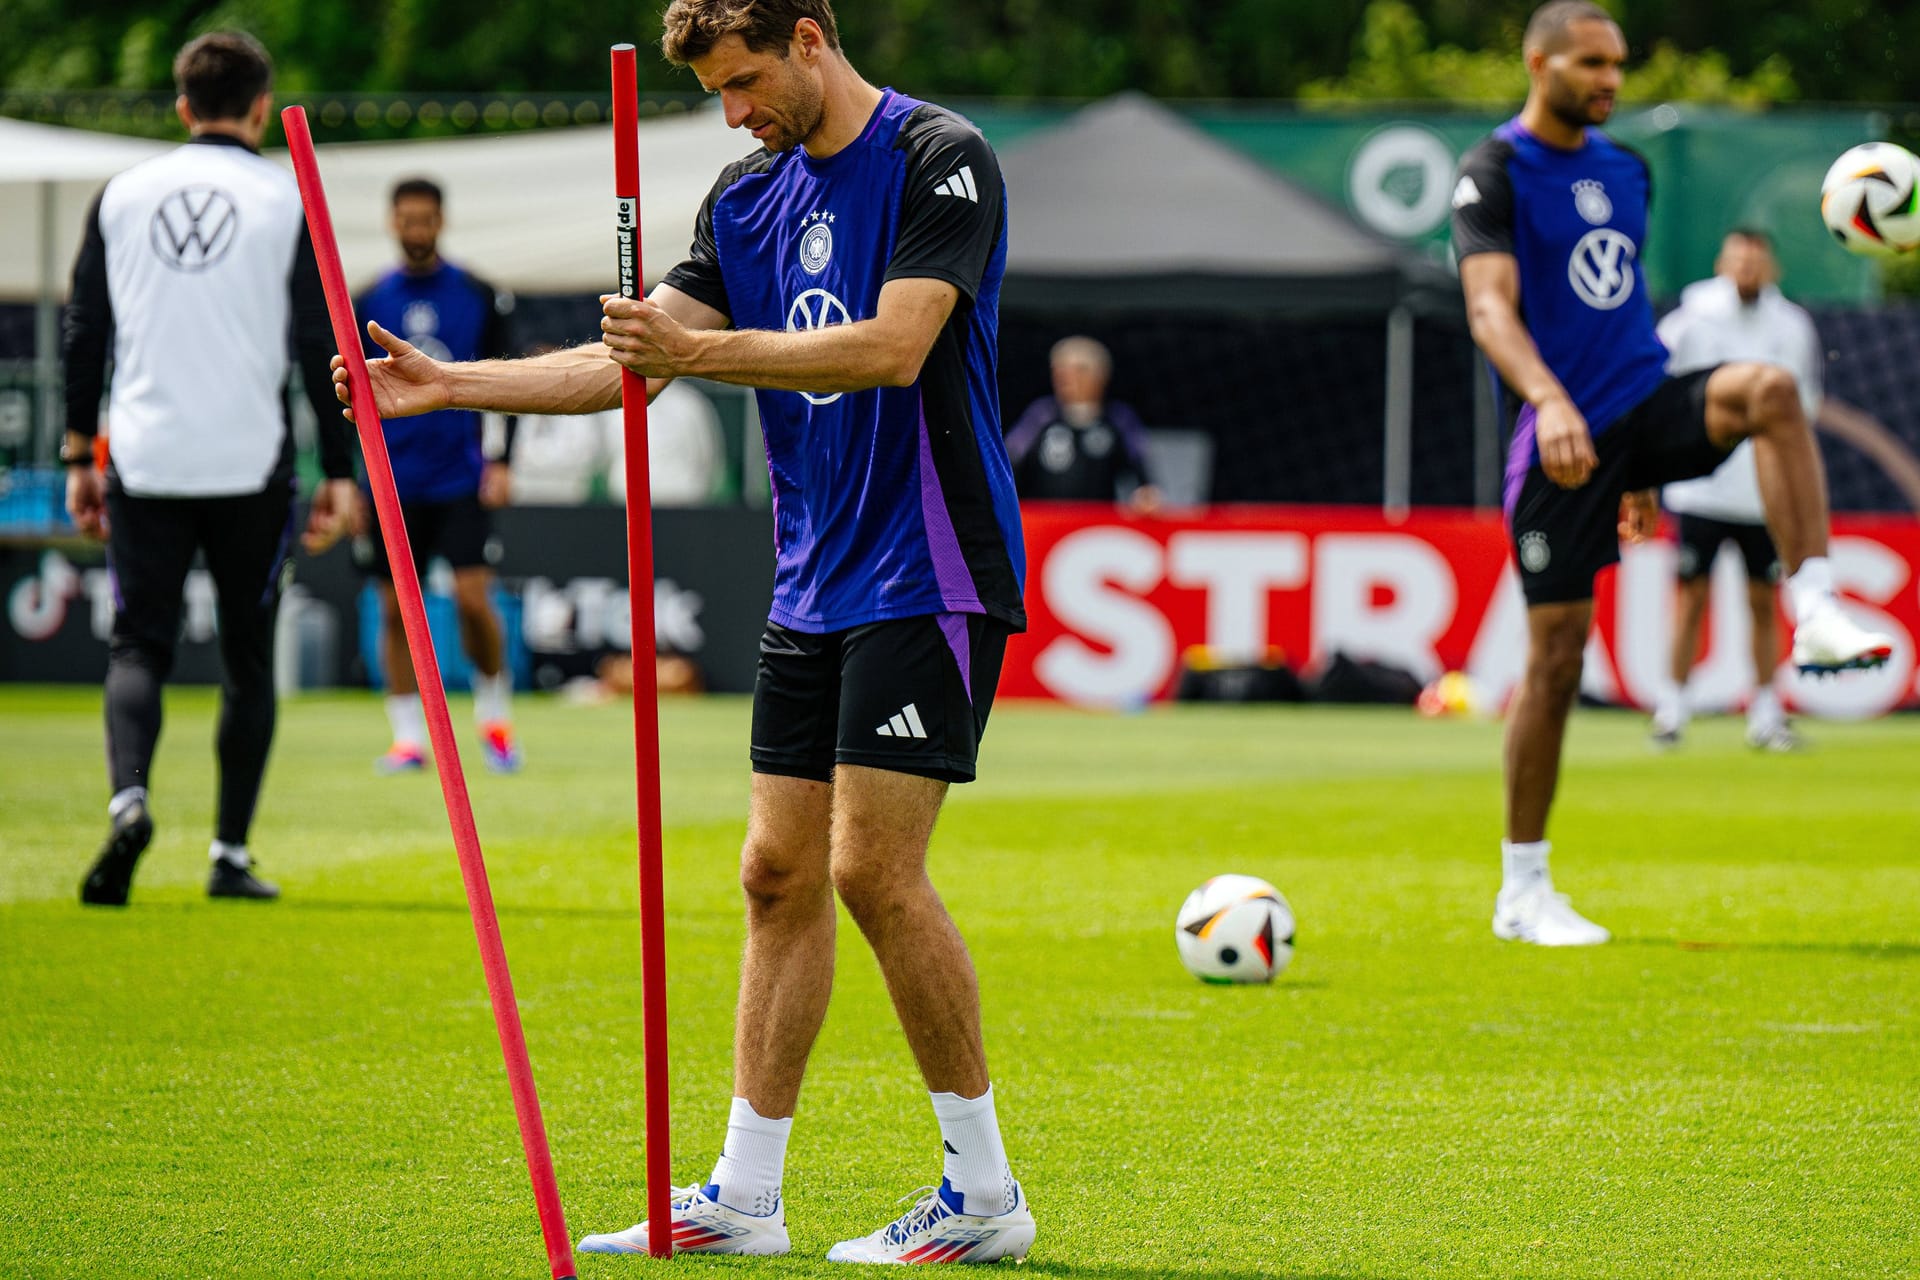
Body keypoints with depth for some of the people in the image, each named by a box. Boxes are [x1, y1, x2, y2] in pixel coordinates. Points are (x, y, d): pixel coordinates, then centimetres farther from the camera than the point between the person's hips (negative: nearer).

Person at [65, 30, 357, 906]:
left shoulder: (123, 195, 6)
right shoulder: (286, 201, 0)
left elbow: (84, 333, 8)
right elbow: (320, 347, -3)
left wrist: (79, 456, 14)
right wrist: (339, 473, 1)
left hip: (143, 464, 1)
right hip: (251, 466, -1)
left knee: (137, 647, 3)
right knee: (247, 660, 10)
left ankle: (128, 799, -24)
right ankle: (230, 854, 9)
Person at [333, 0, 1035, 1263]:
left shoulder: (941, 160, -10)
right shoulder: (748, 197, 13)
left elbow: (893, 348, -22)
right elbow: (631, 364, 14)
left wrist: (702, 348, -26)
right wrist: (448, 384, 6)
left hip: (929, 577, -8)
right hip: (816, 582, 8)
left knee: (874, 868, -13)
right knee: (780, 871, 6)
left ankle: (984, 1193, -5)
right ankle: (744, 1197, 10)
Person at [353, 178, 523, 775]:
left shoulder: (479, 296, 3)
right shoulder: (370, 303, 4)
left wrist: (502, 463, -3)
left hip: (462, 478, -1)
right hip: (394, 483, 1)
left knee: (473, 597, -11)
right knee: (395, 608, 1)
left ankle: (494, 713, 11)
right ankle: (408, 736, 9)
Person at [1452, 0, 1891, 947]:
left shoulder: (1622, 169, 14)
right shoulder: (1493, 175, -6)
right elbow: (1491, 308, -20)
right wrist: (1549, 400, -39)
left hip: (1645, 403, 5)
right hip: (1562, 435, -5)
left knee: (1770, 389, -26)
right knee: (1557, 655, -4)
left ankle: (1815, 616, -33)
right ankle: (1523, 893, 7)